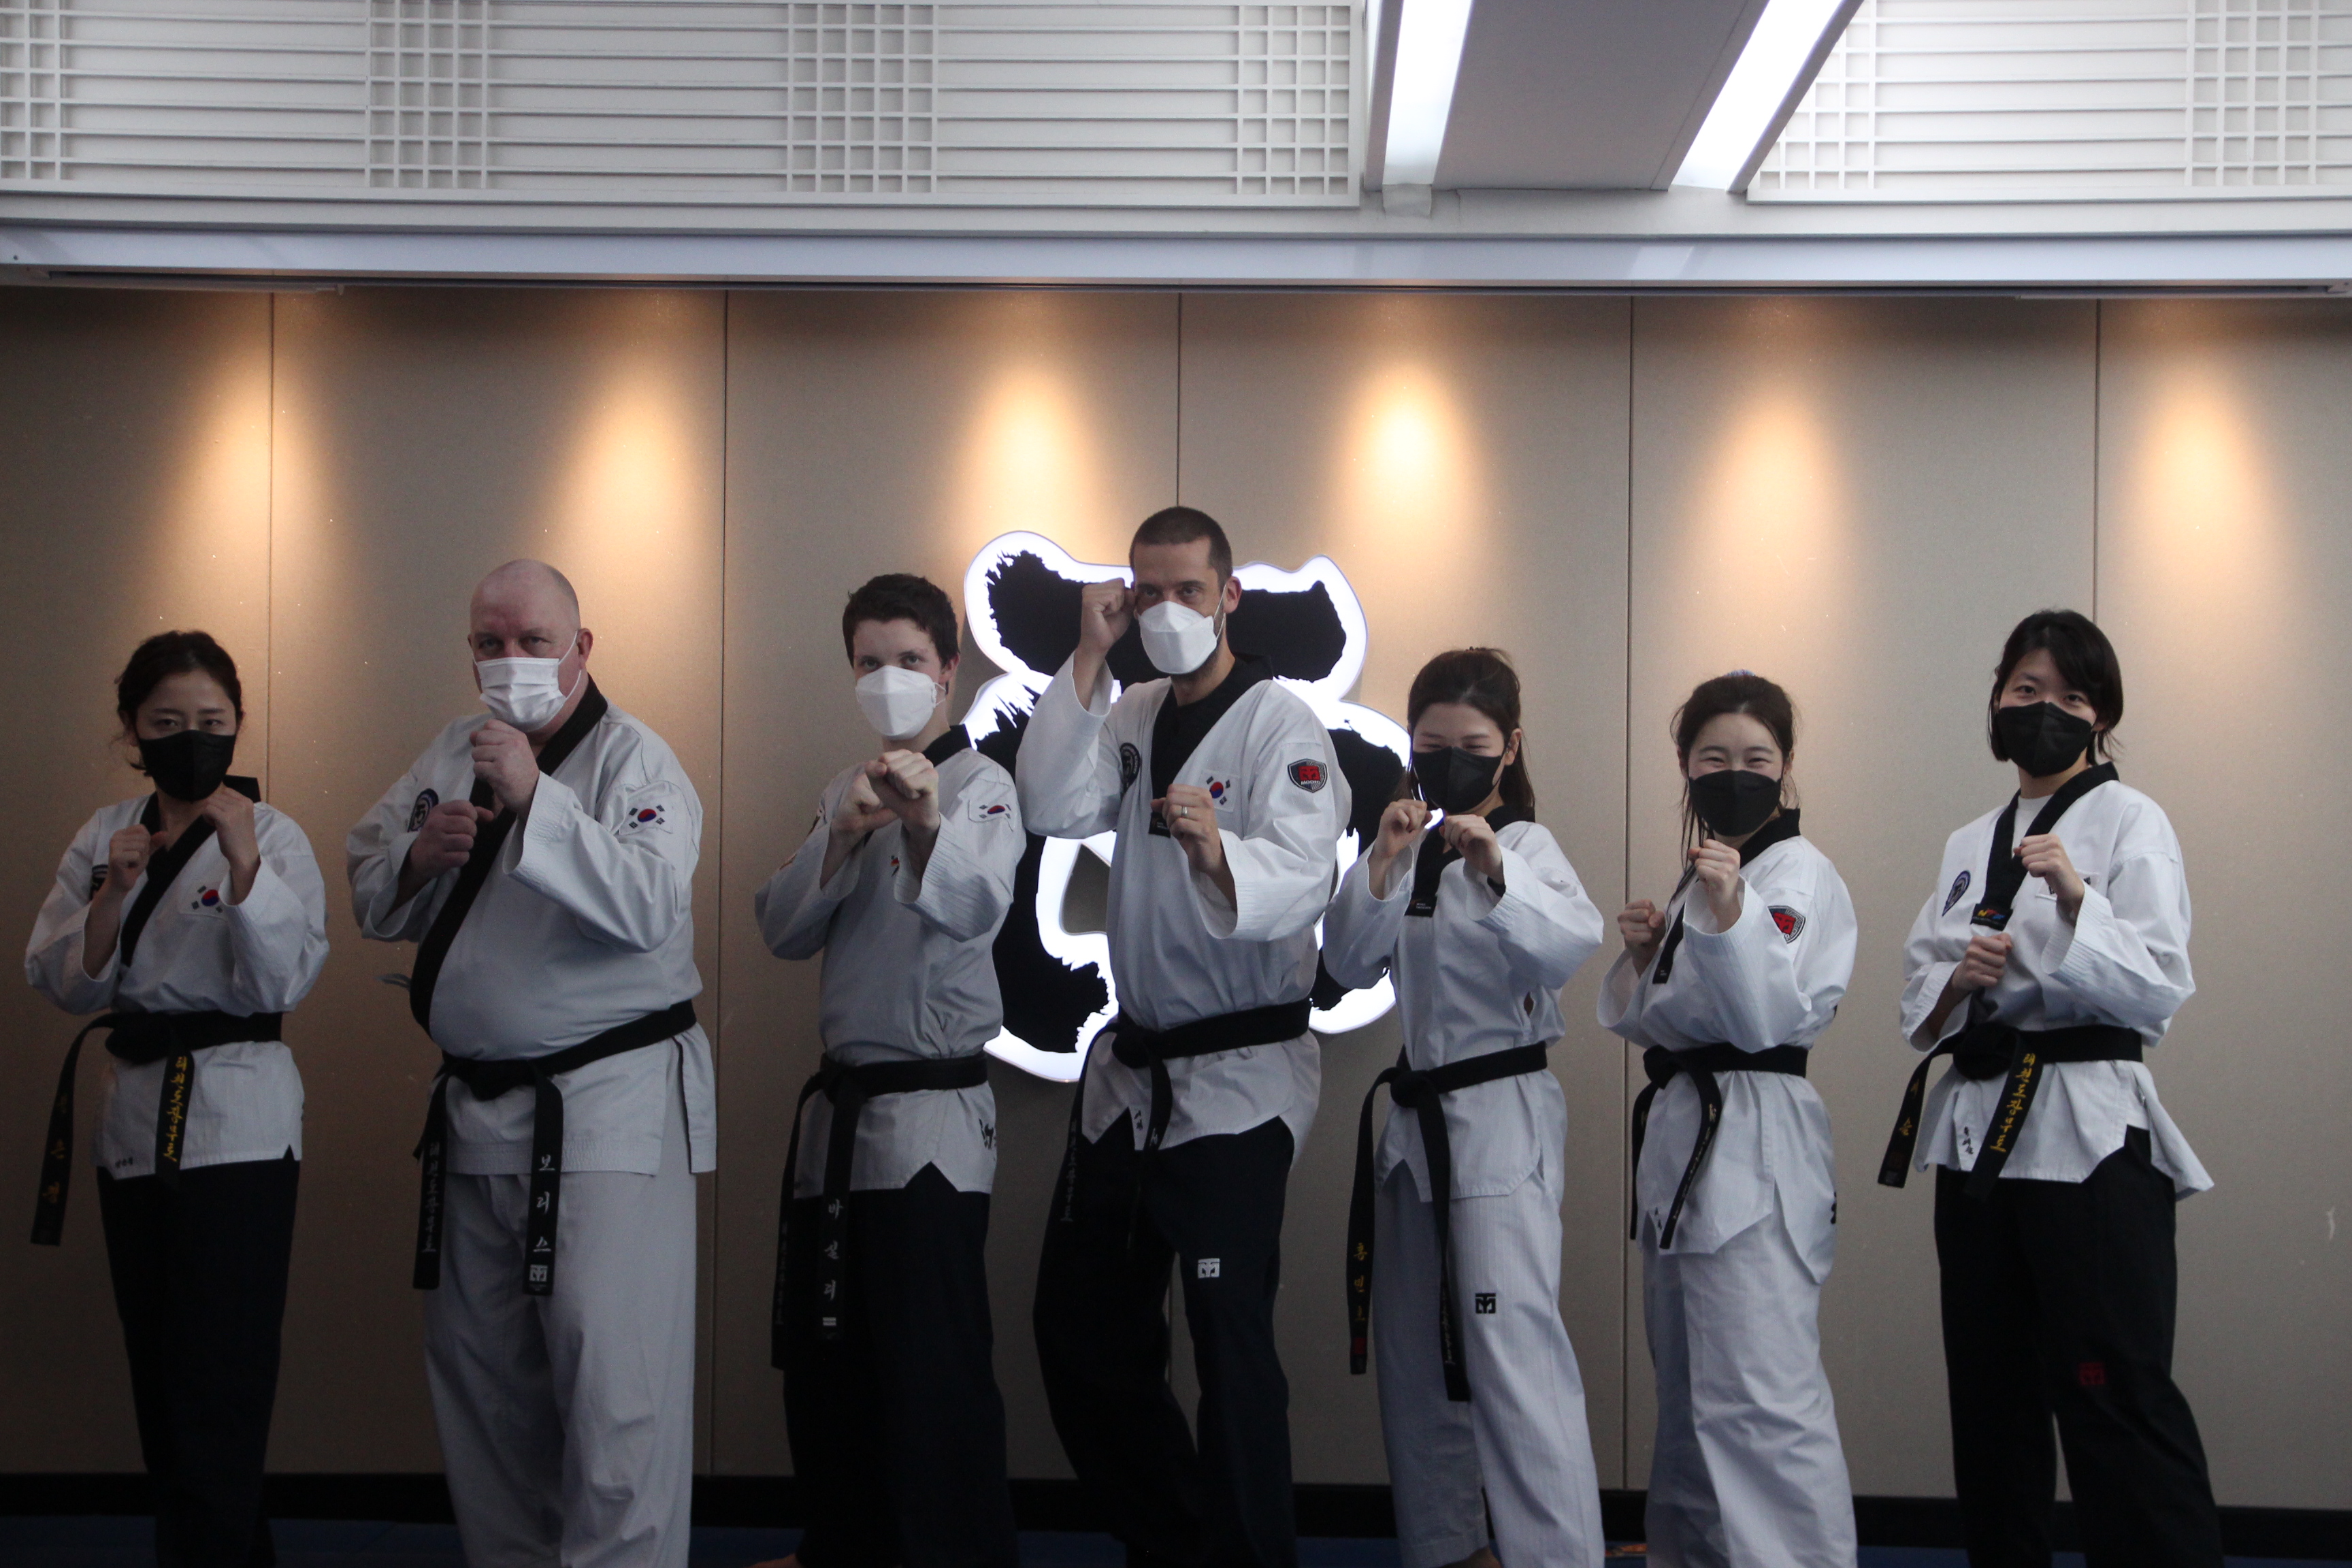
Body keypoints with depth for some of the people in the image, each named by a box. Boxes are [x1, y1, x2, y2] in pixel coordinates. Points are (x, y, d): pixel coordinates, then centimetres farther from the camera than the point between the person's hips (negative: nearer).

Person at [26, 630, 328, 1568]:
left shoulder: (272, 837, -5)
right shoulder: (104, 836, 9)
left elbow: (282, 982, -14)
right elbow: (61, 982, 4)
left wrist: (242, 861, -23)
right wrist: (112, 896, -13)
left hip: (238, 1122, -6)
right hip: (135, 1115, 6)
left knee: (215, 1394, -9)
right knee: (161, 1387, 13)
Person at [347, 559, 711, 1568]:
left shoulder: (631, 758, -7)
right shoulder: (451, 755, 13)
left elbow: (649, 904, -23)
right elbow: (371, 901, 15)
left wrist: (534, 798, -27)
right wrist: (418, 859, -7)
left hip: (611, 1105, -7)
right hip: (476, 1106, 7)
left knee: (612, 1372, -12)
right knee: (479, 1370, 13)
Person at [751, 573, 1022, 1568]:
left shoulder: (981, 785, -7)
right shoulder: (846, 789, 14)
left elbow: (975, 909, -26)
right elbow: (784, 929, 3)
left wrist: (926, 824, -46)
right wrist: (844, 836, -15)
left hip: (931, 1111, -7)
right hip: (841, 1104, 7)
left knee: (934, 1372, -8)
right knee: (824, 1358, 15)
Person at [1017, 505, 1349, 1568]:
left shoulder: (1281, 725, -11)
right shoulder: (1130, 716, 10)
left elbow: (1297, 877, -27)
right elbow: (1053, 809, -7)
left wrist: (1217, 853, -48)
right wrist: (1089, 657, -10)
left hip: (1239, 1072, -7)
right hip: (1130, 1065, 7)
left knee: (1230, 1339, -9)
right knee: (1080, 1328, 14)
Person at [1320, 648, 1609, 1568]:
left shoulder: (1526, 847, -6)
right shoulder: (1413, 852, 11)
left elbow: (1571, 942, -25)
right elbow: (1350, 964, 0)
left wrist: (1493, 871, -40)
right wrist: (1386, 860, -13)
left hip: (1503, 1121, -7)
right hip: (1418, 1121, 7)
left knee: (1512, 1349, -15)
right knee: (1415, 1355, 13)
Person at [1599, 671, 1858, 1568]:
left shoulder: (1800, 875, -8)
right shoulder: (1701, 873, 18)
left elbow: (1766, 1018, -19)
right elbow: (1649, 1022, 20)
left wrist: (1727, 915, -31)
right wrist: (1645, 954, 1)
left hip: (1754, 1148, -9)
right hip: (1683, 1139, 9)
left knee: (1759, 1395, -15)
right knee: (1688, 1387, 17)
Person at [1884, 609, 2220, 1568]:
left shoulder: (2129, 822, -2)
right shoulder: (1970, 845, 16)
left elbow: (2158, 988, -12)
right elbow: (1917, 998, 13)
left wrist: (2078, 901, -26)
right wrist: (1956, 980, -9)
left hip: (2087, 1133, -6)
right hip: (1978, 1129, 6)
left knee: (2115, 1398, -10)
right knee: (1992, 1397, 13)